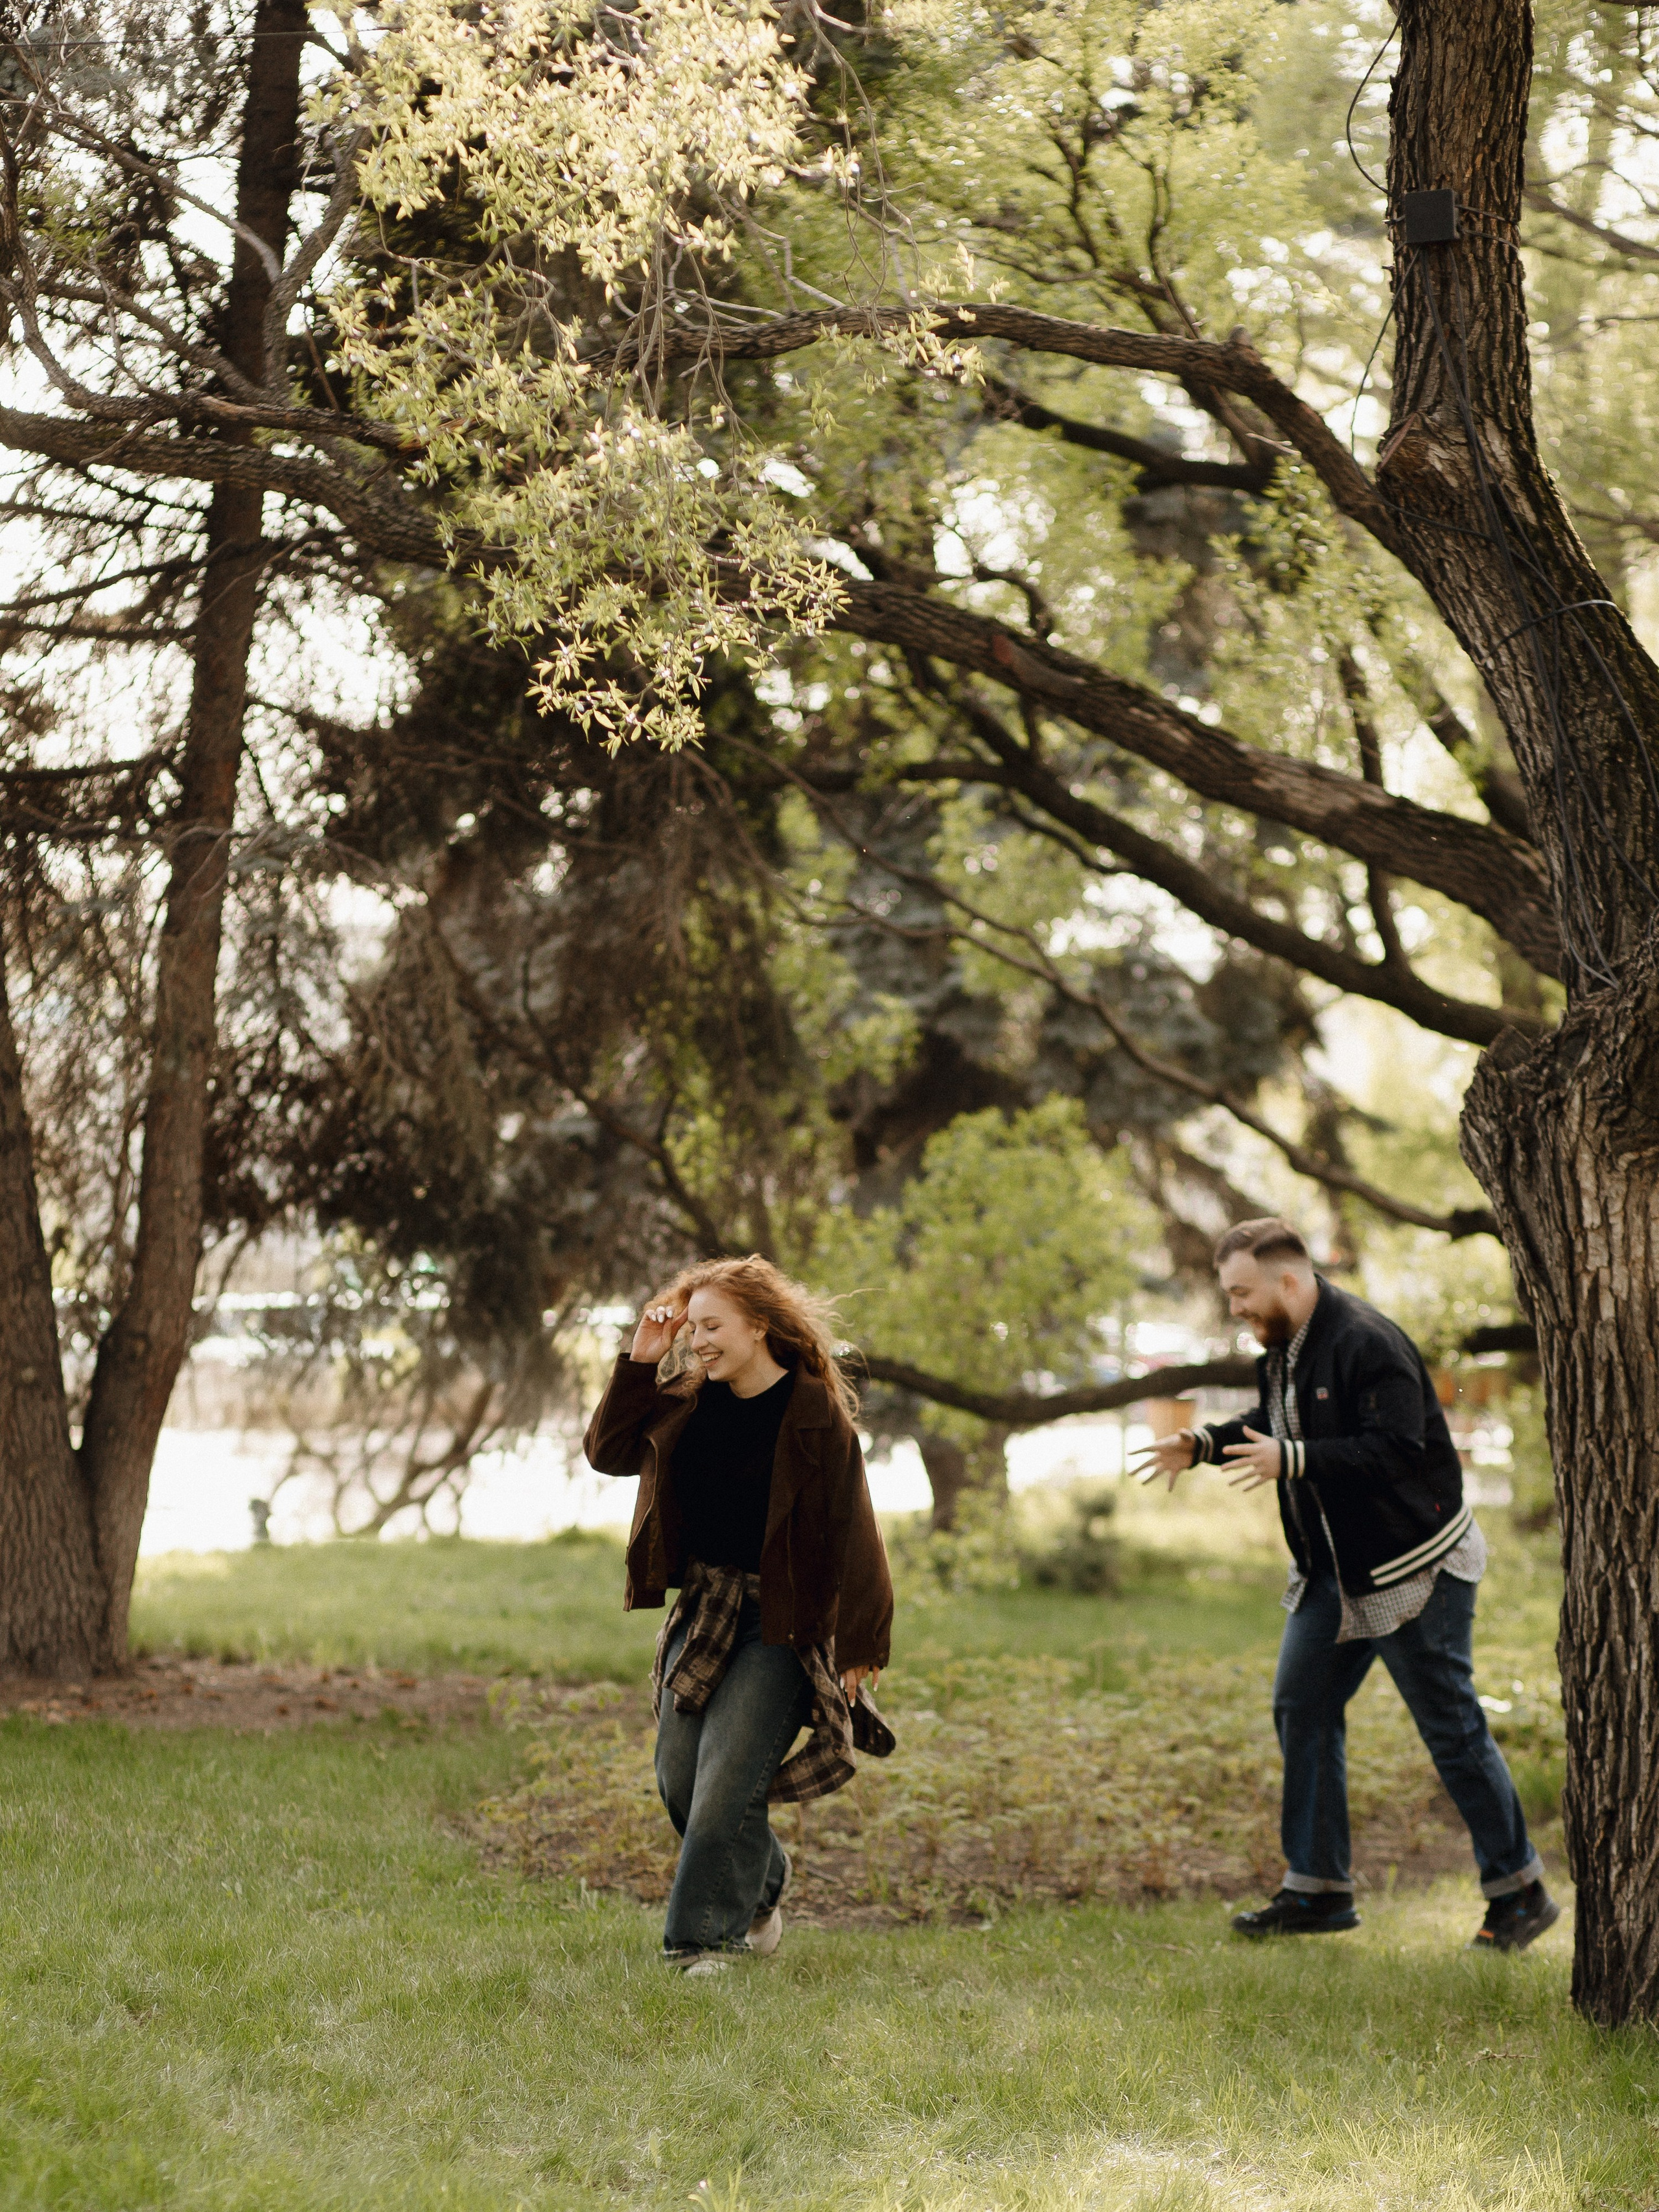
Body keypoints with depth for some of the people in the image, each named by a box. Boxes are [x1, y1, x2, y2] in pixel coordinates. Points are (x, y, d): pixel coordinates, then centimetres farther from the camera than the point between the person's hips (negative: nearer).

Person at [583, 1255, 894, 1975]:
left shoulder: (815, 1415, -12)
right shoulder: (689, 1402, 7)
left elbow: (850, 1531, -11)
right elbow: (608, 1451, 12)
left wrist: (861, 1645, -12)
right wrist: (640, 1362, 1)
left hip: (781, 1624, -7)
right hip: (702, 1612, 7)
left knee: (727, 1779, -11)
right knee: (679, 1774, 7)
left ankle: (704, 1938, 0)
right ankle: (761, 1886, 31)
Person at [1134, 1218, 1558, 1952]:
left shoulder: (1368, 1344, -24)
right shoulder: (1286, 1344, 6)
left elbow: (1397, 1449, -31)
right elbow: (1274, 1423, 22)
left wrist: (1291, 1460, -35)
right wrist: (1202, 1443, 7)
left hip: (1412, 1566, -9)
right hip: (1333, 1568, 9)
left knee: (1451, 1726, -2)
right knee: (1301, 1710, 8)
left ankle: (1519, 1892, 12)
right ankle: (1318, 1890, 16)